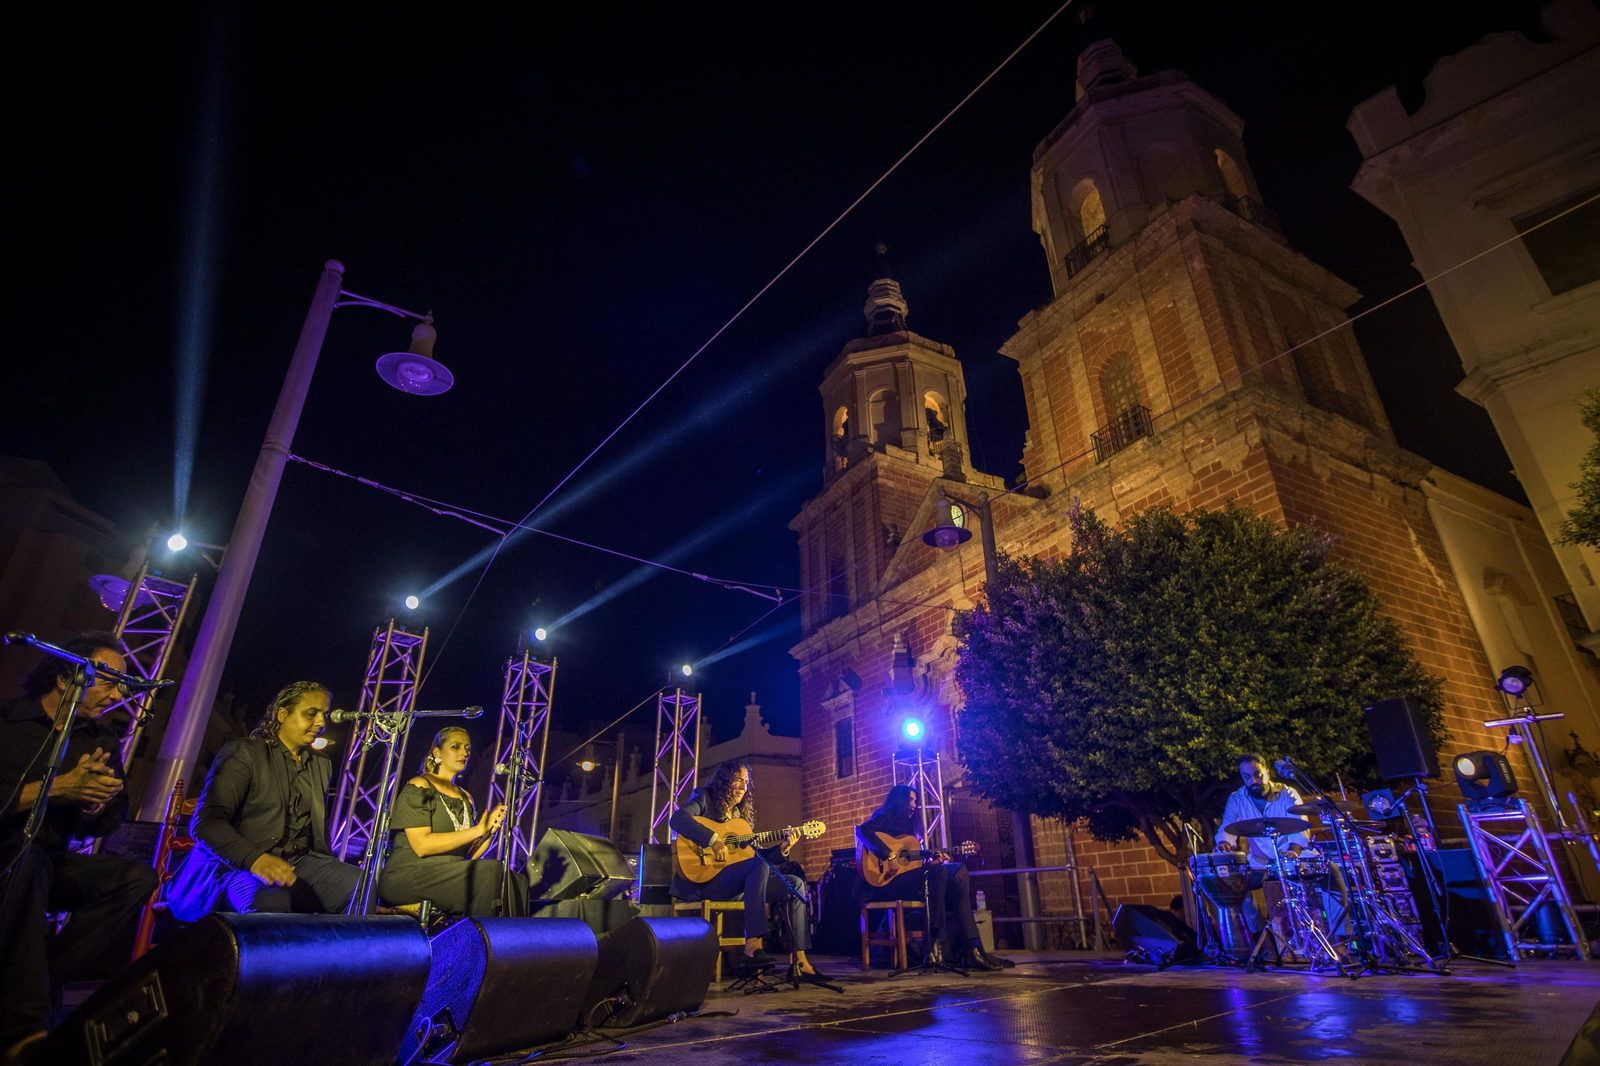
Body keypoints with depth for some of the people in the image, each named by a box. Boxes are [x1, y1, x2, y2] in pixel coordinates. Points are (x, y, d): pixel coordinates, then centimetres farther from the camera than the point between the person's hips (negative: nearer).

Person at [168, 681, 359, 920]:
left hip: (300, 862, 6)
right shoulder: (243, 753, -1)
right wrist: (255, 859, -31)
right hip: (240, 865, -5)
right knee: (269, 902, -41)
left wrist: (333, 877, 12)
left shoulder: (322, 764, 19)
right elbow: (206, 822, -14)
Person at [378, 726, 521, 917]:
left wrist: (491, 830, -5)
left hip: (451, 878, 6)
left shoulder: (465, 798, 19)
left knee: (517, 882, -22)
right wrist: (478, 830, -14)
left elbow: (470, 855, 14)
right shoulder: (418, 788, -2)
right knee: (491, 870, -29)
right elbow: (422, 846, -15)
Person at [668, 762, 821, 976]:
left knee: (795, 884, -3)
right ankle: (752, 946, -38)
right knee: (760, 865, -33)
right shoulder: (704, 798, 2)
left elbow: (755, 854, 16)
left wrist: (782, 849, 1)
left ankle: (798, 961, -7)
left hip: (739, 884, 8)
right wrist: (714, 840, -28)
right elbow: (677, 819, -20)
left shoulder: (741, 814, 20)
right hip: (705, 878, -8)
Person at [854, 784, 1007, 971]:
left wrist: (933, 861, 2)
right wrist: (887, 855, -29)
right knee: (939, 872, -27)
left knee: (958, 873, -10)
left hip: (908, 883, 8)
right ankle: (937, 940, -24)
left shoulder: (909, 825, 24)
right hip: (886, 881, -8)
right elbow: (862, 830, -23)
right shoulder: (884, 818, 0)